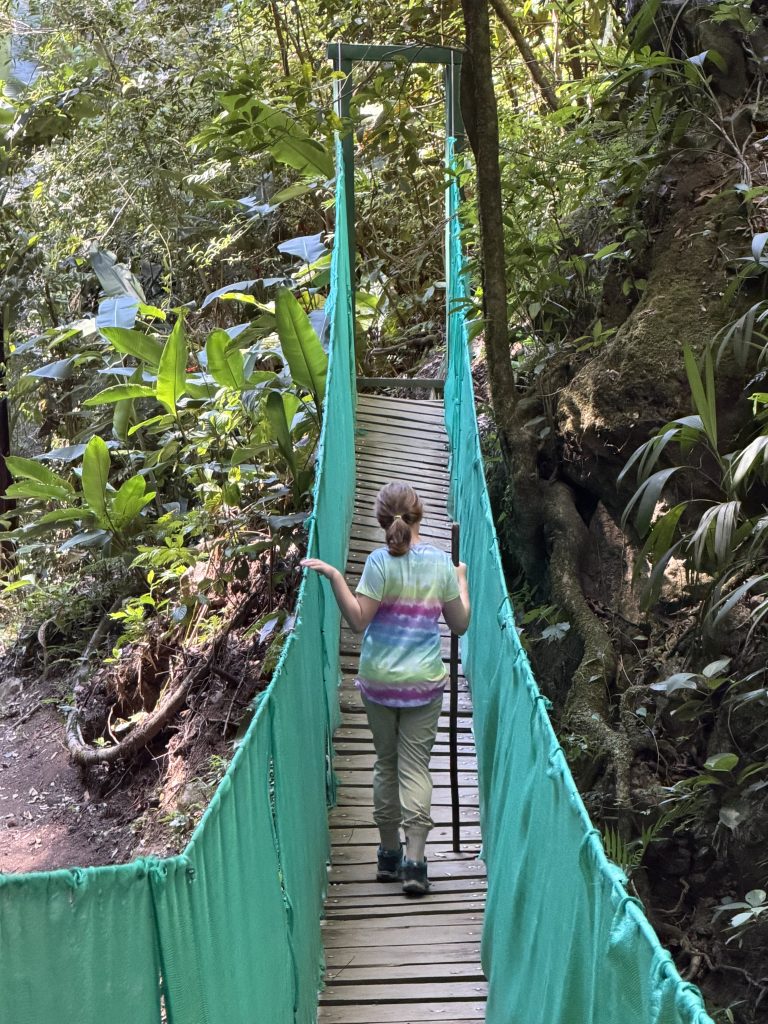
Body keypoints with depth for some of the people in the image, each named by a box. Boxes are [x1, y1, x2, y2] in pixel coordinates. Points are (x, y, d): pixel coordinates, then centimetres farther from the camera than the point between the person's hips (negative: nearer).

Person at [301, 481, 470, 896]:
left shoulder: (381, 561, -11)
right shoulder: (441, 562, -2)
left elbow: (359, 620, -15)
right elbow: (460, 624, 5)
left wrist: (334, 576, -13)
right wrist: (461, 580, 20)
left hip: (379, 679, -1)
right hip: (424, 681, 1)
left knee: (386, 763, 13)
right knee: (416, 766, 4)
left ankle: (389, 853, 23)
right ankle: (414, 860, -2)